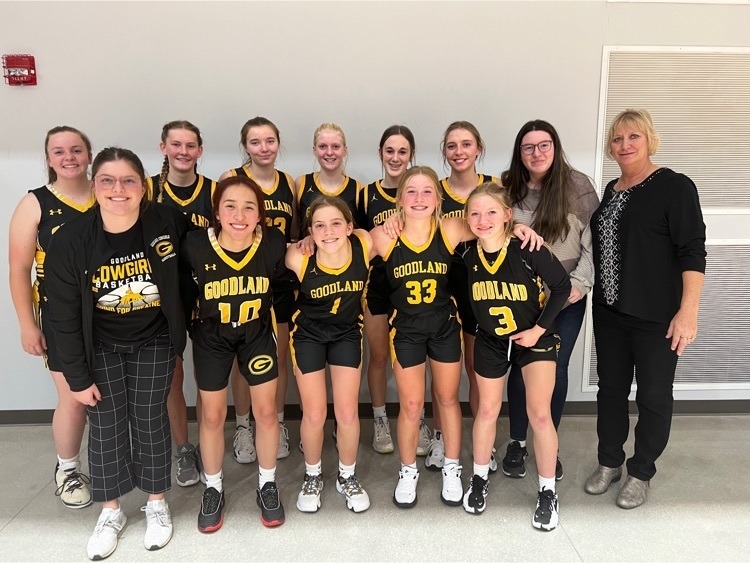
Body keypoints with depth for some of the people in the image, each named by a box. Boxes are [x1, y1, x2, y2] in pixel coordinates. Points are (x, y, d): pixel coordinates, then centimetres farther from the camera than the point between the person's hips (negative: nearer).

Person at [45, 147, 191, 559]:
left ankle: (157, 504, 29)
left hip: (153, 342, 0)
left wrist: (182, 319, 2)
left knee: (149, 420, 7)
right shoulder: (69, 240, -19)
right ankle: (110, 512, 29)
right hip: (101, 346, 1)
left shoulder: (167, 222, -20)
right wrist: (77, 377, -8)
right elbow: (64, 316, -12)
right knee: (105, 425, 7)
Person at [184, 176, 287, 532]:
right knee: (212, 416, 9)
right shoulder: (196, 245, -26)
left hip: (258, 332, 1)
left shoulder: (273, 243, -24)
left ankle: (267, 485, 31)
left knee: (266, 411, 7)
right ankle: (213, 489, 34)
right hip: (211, 337, 0)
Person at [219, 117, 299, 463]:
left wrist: (299, 245, -7)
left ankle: (277, 426, 28)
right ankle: (243, 427, 26)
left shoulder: (290, 183, 6)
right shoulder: (231, 179, -4)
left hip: (282, 280, 3)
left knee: (279, 357, 11)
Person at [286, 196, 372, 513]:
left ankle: (347, 477, 29)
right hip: (308, 333, -1)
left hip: (347, 332, 1)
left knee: (348, 413, 1)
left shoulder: (365, 245, -25)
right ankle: (313, 476, 30)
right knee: (314, 414, 1)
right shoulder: (299, 257, -27)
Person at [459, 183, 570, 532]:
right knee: (487, 410, 12)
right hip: (490, 341, 3)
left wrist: (539, 328, -15)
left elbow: (562, 286, -15)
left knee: (539, 413, -4)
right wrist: (477, 323, -8)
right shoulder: (468, 256, -14)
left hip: (534, 338, -3)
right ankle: (480, 479, 32)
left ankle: (547, 492, 15)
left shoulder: (529, 250, -23)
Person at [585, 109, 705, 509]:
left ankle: (641, 473, 26)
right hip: (609, 312, 6)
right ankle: (609, 463, 32)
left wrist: (688, 311, -20)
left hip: (656, 318, -6)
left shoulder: (674, 187, -9)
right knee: (611, 388, 15)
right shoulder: (612, 189, 11)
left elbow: (692, 252, -14)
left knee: (653, 396, 8)